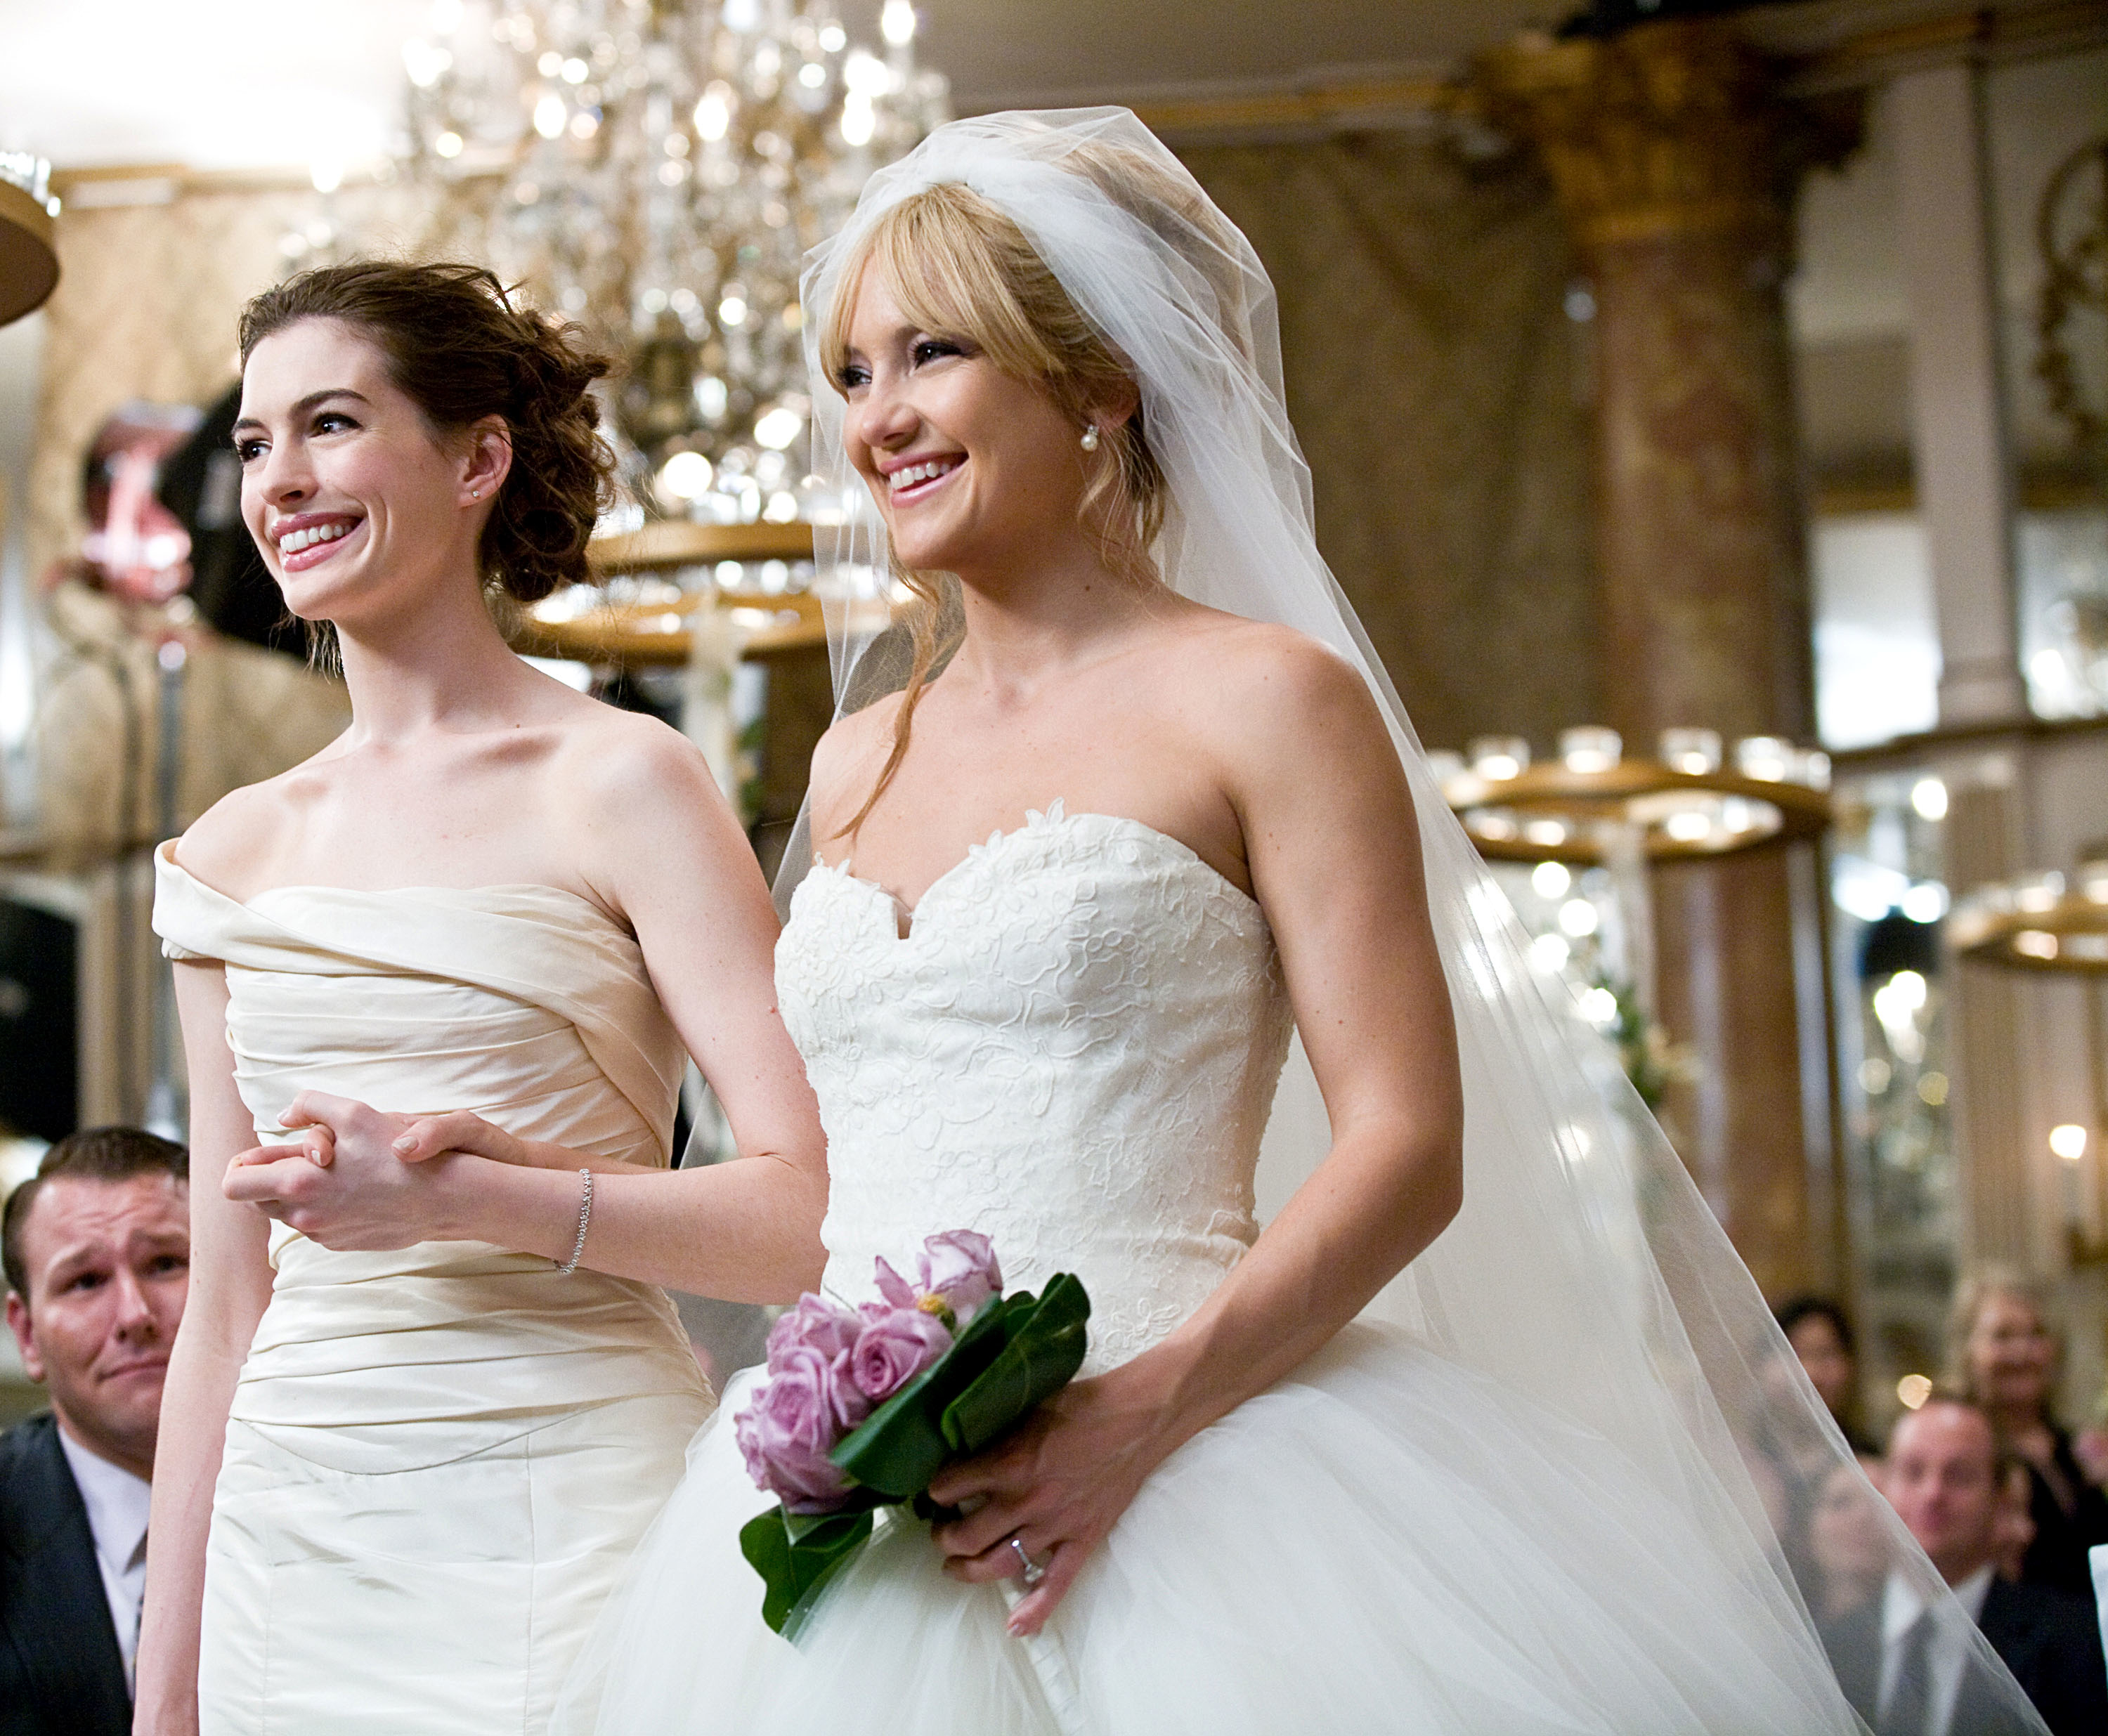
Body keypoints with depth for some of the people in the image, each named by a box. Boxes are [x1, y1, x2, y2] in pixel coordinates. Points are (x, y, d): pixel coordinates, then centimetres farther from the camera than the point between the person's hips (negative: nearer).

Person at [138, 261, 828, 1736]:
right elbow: (226, 1310, 13)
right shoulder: (235, 852, 11)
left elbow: (812, 1210, -13)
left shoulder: (617, 786, -5)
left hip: (563, 1519, -4)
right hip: (294, 1542, 5)